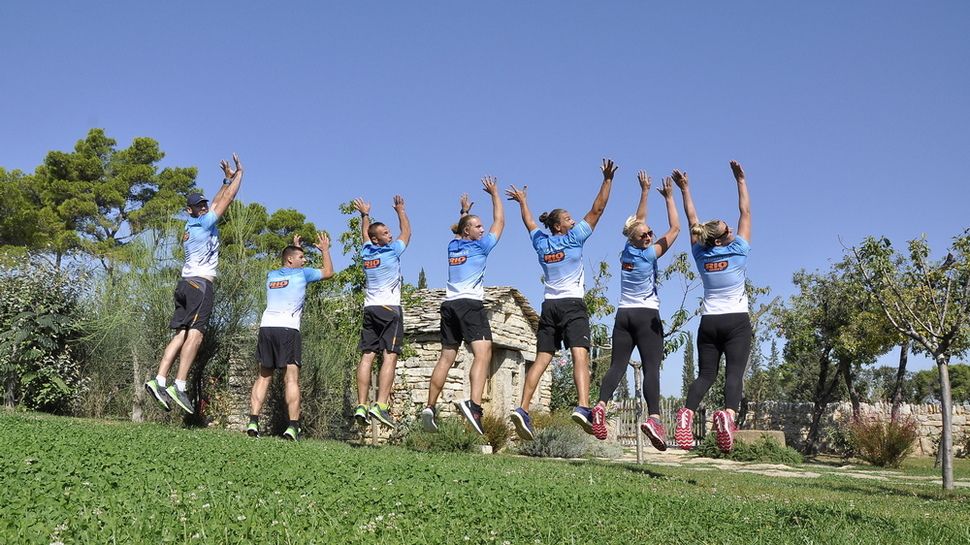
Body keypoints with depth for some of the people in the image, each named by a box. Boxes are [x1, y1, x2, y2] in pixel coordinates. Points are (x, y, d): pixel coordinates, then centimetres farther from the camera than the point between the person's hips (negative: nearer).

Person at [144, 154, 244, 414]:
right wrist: (239, 173, 9)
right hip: (200, 283, -9)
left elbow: (218, 200, 34)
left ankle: (159, 380, -9)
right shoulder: (204, 223, -1)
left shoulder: (191, 226, 22)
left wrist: (227, 179, 36)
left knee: (181, 334, 1)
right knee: (195, 334, -17)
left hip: (186, 284, 9)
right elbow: (227, 199, 0)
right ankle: (179, 386, -26)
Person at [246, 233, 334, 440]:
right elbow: (328, 272, 23)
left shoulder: (271, 275, 21)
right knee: (291, 378, -7)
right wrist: (325, 250, 36)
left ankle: (253, 422, 1)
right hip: (288, 328, -5)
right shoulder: (302, 273, 8)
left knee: (263, 376, 10)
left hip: (266, 326, 5)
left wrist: (293, 247, 54)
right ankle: (293, 426, -14)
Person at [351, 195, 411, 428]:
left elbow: (365, 234, 33)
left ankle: (361, 405, -6)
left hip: (369, 309, 6)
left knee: (367, 356, 1)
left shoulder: (366, 252, 11)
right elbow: (407, 232, 15)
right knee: (390, 356, -12)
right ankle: (380, 405, -23)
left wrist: (365, 215, 46)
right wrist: (400, 210, 27)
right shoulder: (392, 251, -3)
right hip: (390, 309, -6)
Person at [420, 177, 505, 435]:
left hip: (449, 305, 7)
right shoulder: (480, 246, 2)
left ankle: (430, 407, 9)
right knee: (483, 353, -18)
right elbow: (499, 222, 12)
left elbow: (461, 231, 41)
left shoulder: (453, 246, 17)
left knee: (446, 357, 11)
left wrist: (465, 210, 53)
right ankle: (474, 403, -39)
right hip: (471, 305, -7)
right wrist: (494, 194, 22)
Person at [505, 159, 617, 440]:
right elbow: (597, 209, 2)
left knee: (541, 359, 3)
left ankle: (523, 409, -8)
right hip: (573, 304, -5)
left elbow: (529, 221, 33)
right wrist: (607, 179, 7)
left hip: (549, 306, 5)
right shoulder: (574, 238, 2)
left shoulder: (541, 242, 14)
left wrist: (522, 201, 49)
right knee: (580, 355, -18)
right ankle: (583, 407, -37)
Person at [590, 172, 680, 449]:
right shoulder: (650, 254, -8)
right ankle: (653, 417, -28)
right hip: (647, 316, -6)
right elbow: (675, 228, -4)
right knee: (651, 367, -13)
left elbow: (637, 220, 21)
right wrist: (669, 197, 2)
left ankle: (601, 405, -22)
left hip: (623, 315, 6)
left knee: (617, 364, -1)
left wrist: (644, 191, 25)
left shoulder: (627, 250, 7)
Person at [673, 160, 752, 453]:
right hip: (736, 321, -4)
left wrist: (685, 190, 20)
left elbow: (692, 220, 13)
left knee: (705, 374, 4)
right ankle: (728, 413, -35)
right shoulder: (738, 250, -6)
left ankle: (687, 413, -19)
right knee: (734, 372, -11)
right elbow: (746, 212, 1)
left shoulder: (700, 254, 3)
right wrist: (741, 181, 7)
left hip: (708, 322, 4)